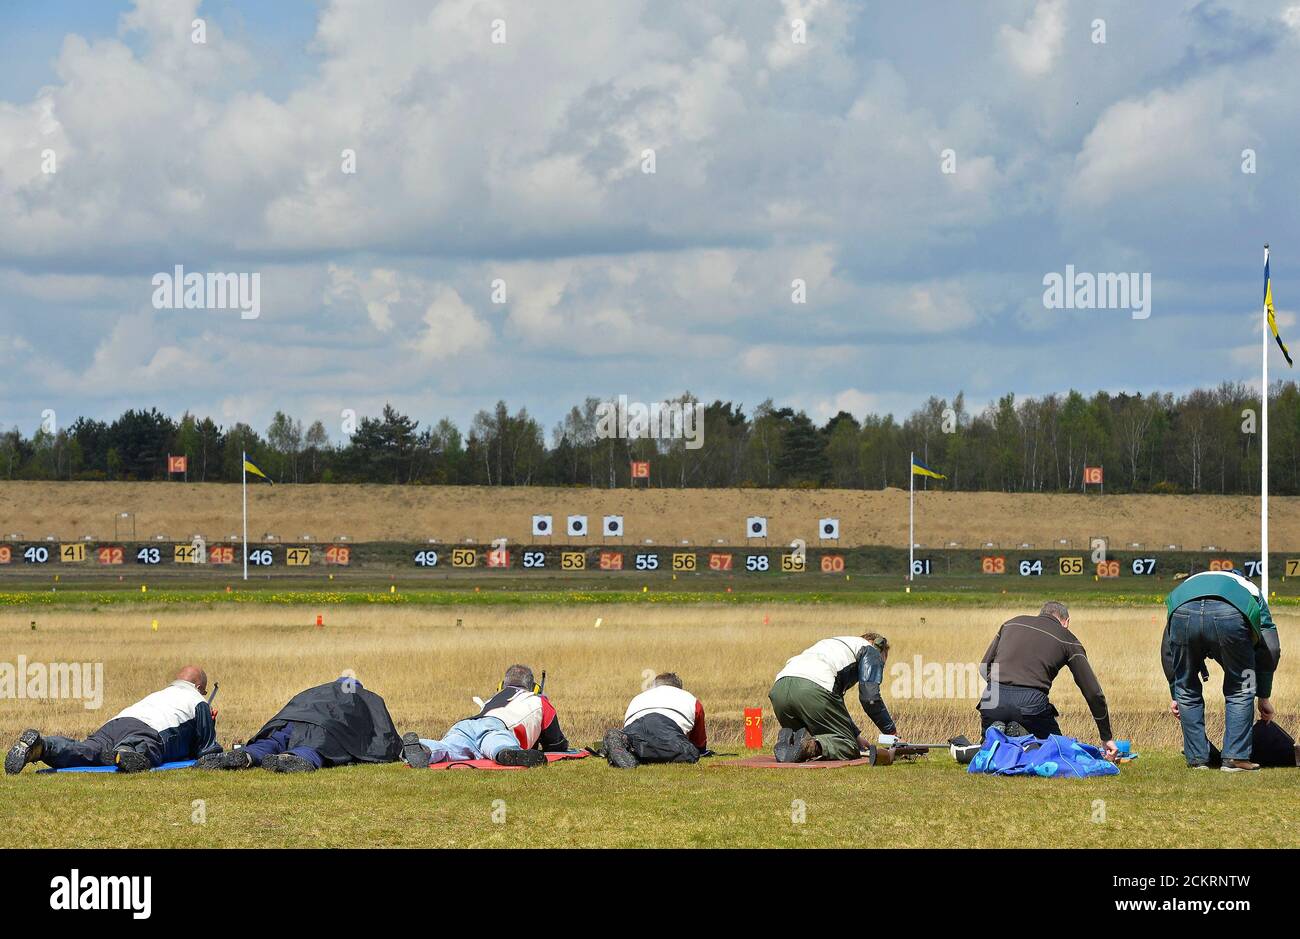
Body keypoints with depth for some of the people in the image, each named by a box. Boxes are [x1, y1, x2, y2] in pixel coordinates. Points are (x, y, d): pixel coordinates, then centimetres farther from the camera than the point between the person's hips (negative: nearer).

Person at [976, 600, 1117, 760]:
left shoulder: (1011, 623, 25)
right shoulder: (1068, 640, 16)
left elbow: (984, 667, 24)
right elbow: (1094, 693, 15)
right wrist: (1107, 738, 22)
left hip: (993, 699, 3)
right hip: (1031, 702, -3)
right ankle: (1022, 735, -10)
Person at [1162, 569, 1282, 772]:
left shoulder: (1184, 585, 46)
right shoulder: (1251, 590, 41)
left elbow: (1167, 651, 41)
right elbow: (1270, 650, 33)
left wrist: (1175, 696, 46)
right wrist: (1264, 697, 40)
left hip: (1183, 611, 2)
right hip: (1229, 616, -2)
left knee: (1187, 693, 21)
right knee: (1240, 691, 19)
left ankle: (1197, 759, 22)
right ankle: (1235, 757, 14)